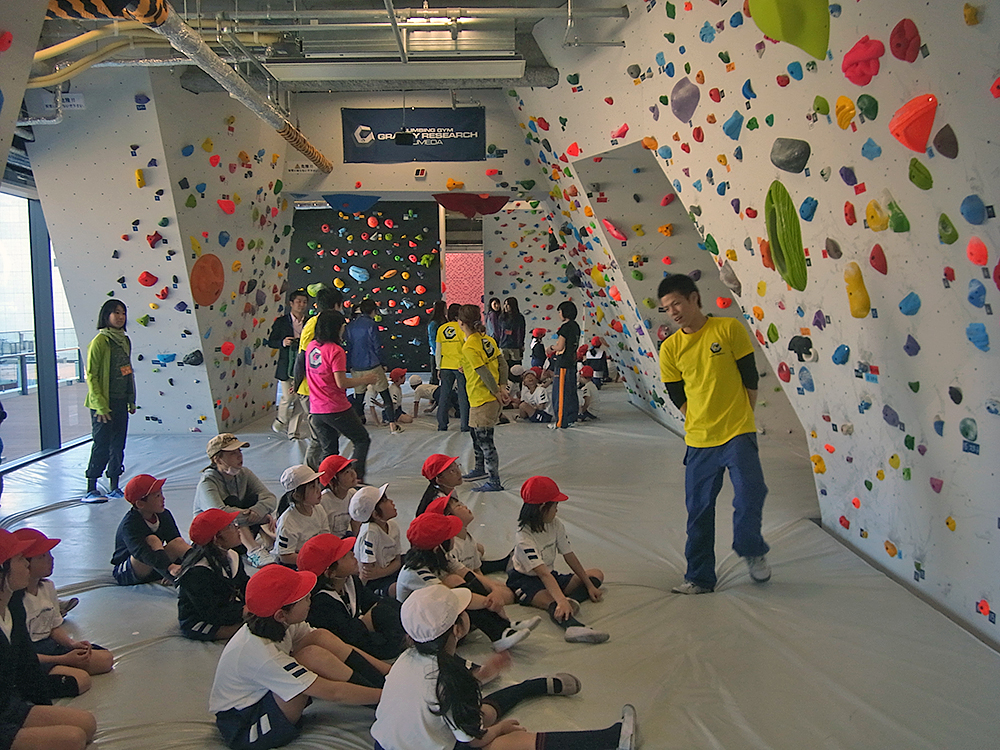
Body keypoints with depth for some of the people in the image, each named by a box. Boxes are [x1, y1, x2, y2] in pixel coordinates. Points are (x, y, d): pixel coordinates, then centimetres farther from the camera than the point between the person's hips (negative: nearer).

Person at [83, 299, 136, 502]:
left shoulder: (125, 340, 10)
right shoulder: (100, 341, -12)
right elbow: (91, 375, -13)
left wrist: (131, 400, 15)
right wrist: (100, 405, -17)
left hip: (121, 402, 7)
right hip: (103, 403, -7)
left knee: (118, 445, 10)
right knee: (102, 445, -5)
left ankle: (114, 487, 19)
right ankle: (90, 490, 4)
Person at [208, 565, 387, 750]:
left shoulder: (278, 624, -9)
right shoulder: (262, 653, -32)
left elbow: (342, 649, -5)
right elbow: (333, 692, -30)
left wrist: (388, 670, -9)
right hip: (242, 731, -8)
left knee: (322, 637, -11)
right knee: (313, 656, -28)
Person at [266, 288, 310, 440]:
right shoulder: (281, 322, 3)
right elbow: (270, 342, 4)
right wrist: (283, 343, -15)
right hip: (286, 367, -2)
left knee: (302, 400, -1)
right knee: (288, 398, -2)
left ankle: (295, 431, 11)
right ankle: (280, 421, 27)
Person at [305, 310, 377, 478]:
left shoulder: (311, 346, 8)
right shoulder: (335, 350, -16)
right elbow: (341, 383, -19)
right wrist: (364, 379, -7)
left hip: (316, 411, 7)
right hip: (337, 409, -7)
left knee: (328, 450, 16)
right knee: (362, 440, 9)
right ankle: (355, 479, -1)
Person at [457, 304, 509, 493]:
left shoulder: (469, 347, -19)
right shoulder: (487, 339, 6)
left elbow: (485, 373, -20)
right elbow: (502, 363, 6)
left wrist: (497, 392, -11)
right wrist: (503, 386, 3)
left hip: (482, 399, -9)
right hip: (492, 397, 9)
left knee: (485, 440, -3)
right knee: (477, 435, 25)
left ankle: (494, 482, 2)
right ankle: (481, 468, 42)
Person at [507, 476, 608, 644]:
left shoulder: (556, 525, -3)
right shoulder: (525, 537, -26)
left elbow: (569, 556, 4)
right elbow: (543, 574, -36)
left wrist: (589, 586, 2)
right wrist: (561, 600, -48)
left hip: (551, 577, 9)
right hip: (526, 581, -9)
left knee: (597, 574, 3)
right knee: (553, 602, -40)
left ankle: (572, 600, -27)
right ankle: (574, 627, -70)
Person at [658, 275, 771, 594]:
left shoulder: (729, 329, -4)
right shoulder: (670, 348, 3)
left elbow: (750, 379, 0)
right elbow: (677, 395, 9)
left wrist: (739, 419, 3)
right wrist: (702, 423, 2)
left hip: (738, 435, -3)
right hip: (698, 440, 3)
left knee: (750, 493, -13)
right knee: (699, 509, 8)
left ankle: (752, 550, 18)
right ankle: (699, 578, 23)